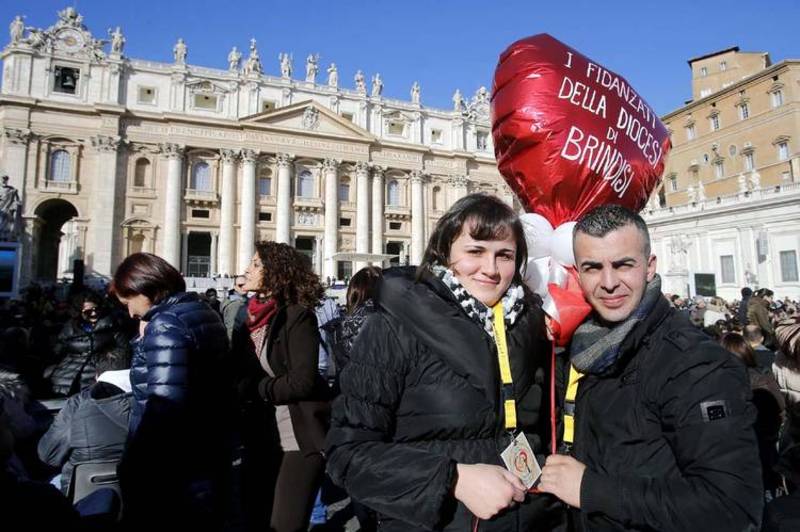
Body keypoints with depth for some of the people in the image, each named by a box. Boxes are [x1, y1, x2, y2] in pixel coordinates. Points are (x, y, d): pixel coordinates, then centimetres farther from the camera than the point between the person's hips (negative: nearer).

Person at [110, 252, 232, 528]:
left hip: (171, 469, -8)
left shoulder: (165, 324, -19)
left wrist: (132, 469, -21)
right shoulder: (205, 312, 8)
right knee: (201, 522, 21)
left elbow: (164, 407, -27)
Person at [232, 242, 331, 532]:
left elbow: (302, 383, -22)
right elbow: (238, 376, 6)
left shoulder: (298, 316, -14)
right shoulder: (250, 318, 8)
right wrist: (243, 389, -15)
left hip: (300, 438, -7)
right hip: (260, 439, 7)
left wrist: (254, 388, -11)